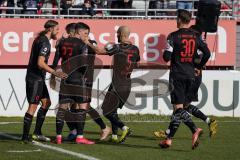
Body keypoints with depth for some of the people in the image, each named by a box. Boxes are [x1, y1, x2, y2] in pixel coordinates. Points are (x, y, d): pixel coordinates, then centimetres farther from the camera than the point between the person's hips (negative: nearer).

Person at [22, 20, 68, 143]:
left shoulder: (40, 39, 15)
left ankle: (37, 133, 15)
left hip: (39, 78, 11)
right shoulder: (45, 42, -16)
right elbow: (40, 63, -25)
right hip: (35, 78, -11)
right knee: (33, 106, -9)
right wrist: (55, 73, -28)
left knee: (46, 102, 14)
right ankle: (25, 137, -9)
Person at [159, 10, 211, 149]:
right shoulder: (195, 37, 7)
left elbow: (167, 57, -13)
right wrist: (199, 67, 15)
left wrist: (166, 56, 11)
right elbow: (207, 53, 2)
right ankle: (169, 139, 3)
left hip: (177, 75, -5)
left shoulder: (174, 36, -8)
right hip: (190, 75, 5)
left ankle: (195, 130, -27)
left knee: (178, 107, -7)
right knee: (178, 108, 10)